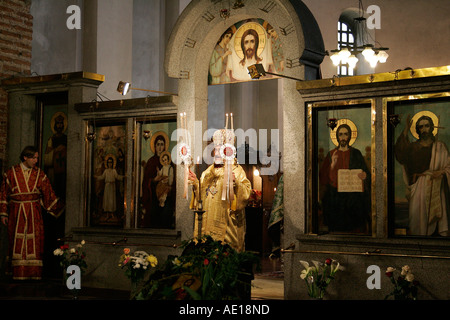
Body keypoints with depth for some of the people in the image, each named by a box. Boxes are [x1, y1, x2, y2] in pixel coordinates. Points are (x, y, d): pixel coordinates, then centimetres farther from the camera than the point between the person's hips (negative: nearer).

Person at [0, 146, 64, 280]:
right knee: (17, 243, 1)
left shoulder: (39, 174, 4)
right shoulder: (11, 173, 1)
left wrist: (60, 207, -2)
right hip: (17, 213, -1)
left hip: (34, 213, 1)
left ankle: (34, 273, 1)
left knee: (34, 242, -3)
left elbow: (48, 194, 6)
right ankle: (19, 273, 8)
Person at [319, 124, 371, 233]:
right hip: (335, 198, 0)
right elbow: (323, 178, 1)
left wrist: (364, 175, -16)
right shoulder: (331, 155, 7)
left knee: (356, 230, -6)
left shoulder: (356, 154, 7)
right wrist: (332, 165, -14)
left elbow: (366, 173, 7)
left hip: (353, 198, 0)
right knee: (337, 231, -3)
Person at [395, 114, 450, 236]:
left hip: (436, 187, 1)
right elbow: (400, 151, -12)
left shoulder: (440, 146, 12)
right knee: (417, 215, -5)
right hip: (419, 187, 0)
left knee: (437, 214, -4)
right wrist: (406, 130, -17)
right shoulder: (414, 147, 9)